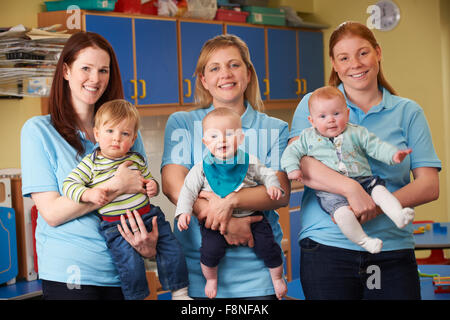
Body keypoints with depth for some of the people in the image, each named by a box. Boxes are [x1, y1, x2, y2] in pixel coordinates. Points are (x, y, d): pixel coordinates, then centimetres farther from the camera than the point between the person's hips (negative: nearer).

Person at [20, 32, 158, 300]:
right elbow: (51, 212, -10)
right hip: (69, 275, -4)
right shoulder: (38, 130, -3)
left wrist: (150, 244, -8)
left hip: (123, 272, 4)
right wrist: (116, 186, -16)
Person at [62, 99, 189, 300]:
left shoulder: (136, 159, 10)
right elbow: (68, 185, -4)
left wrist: (153, 186, 2)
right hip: (116, 225, -4)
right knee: (131, 263, -18)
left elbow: (148, 179, 25)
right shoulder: (91, 163, -1)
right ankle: (137, 296, 5)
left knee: (172, 250, -1)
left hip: (148, 215, 4)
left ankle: (179, 293, 14)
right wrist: (89, 194, -20)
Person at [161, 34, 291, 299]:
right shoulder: (182, 123, 8)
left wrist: (231, 200, -21)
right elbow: (173, 185, -6)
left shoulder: (274, 129, 9)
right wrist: (225, 223, -18)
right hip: (197, 266, 0)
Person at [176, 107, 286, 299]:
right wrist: (184, 211, -13)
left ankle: (277, 278, 22)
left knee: (267, 245, -9)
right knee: (211, 249, -22)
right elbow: (188, 190, 0)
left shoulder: (250, 162, 0)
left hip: (251, 217, 1)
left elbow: (266, 174, 11)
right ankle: (211, 279, 11)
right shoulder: (202, 169, -2)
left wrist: (273, 185, -9)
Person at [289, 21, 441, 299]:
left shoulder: (408, 112, 9)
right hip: (327, 247, -1)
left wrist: (379, 205, -15)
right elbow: (297, 161, -10)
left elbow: (430, 185, 2)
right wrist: (351, 188, -25)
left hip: (393, 250, 1)